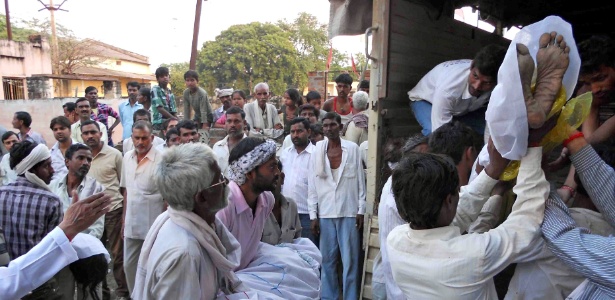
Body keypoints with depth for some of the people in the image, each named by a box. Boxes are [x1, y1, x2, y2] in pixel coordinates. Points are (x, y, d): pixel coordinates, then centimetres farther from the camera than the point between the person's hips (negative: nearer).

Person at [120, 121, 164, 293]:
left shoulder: (161, 160, -15)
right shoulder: (127, 157, 4)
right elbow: (127, 190, 11)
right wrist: (124, 219, 11)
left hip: (153, 225, -6)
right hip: (131, 224, 6)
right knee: (129, 265, 17)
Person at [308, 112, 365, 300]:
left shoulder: (353, 149, 2)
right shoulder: (317, 151, 4)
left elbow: (360, 181, 3)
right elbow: (312, 185, 5)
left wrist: (361, 210, 0)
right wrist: (313, 215, 1)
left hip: (348, 212, -1)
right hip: (325, 213, 1)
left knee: (350, 261, 2)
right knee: (327, 260, 8)